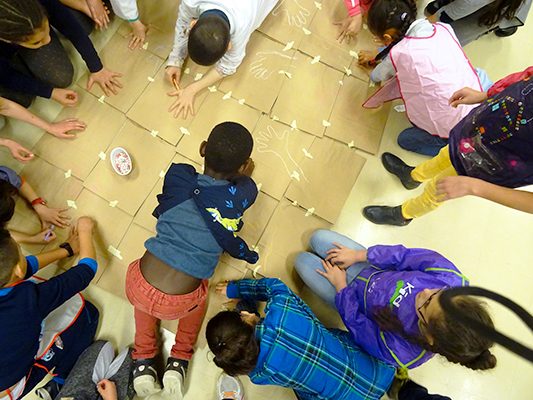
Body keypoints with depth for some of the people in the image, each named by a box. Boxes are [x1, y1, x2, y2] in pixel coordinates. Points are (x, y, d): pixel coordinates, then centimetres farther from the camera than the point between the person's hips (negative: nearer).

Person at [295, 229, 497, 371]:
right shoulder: (452, 279, -34)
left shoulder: (402, 353, -37)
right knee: (318, 237, 6)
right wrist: (357, 256, -15)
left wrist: (341, 287, -10)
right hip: (375, 269, 3)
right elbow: (407, 255, -19)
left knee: (303, 261, 6)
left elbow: (357, 325, -20)